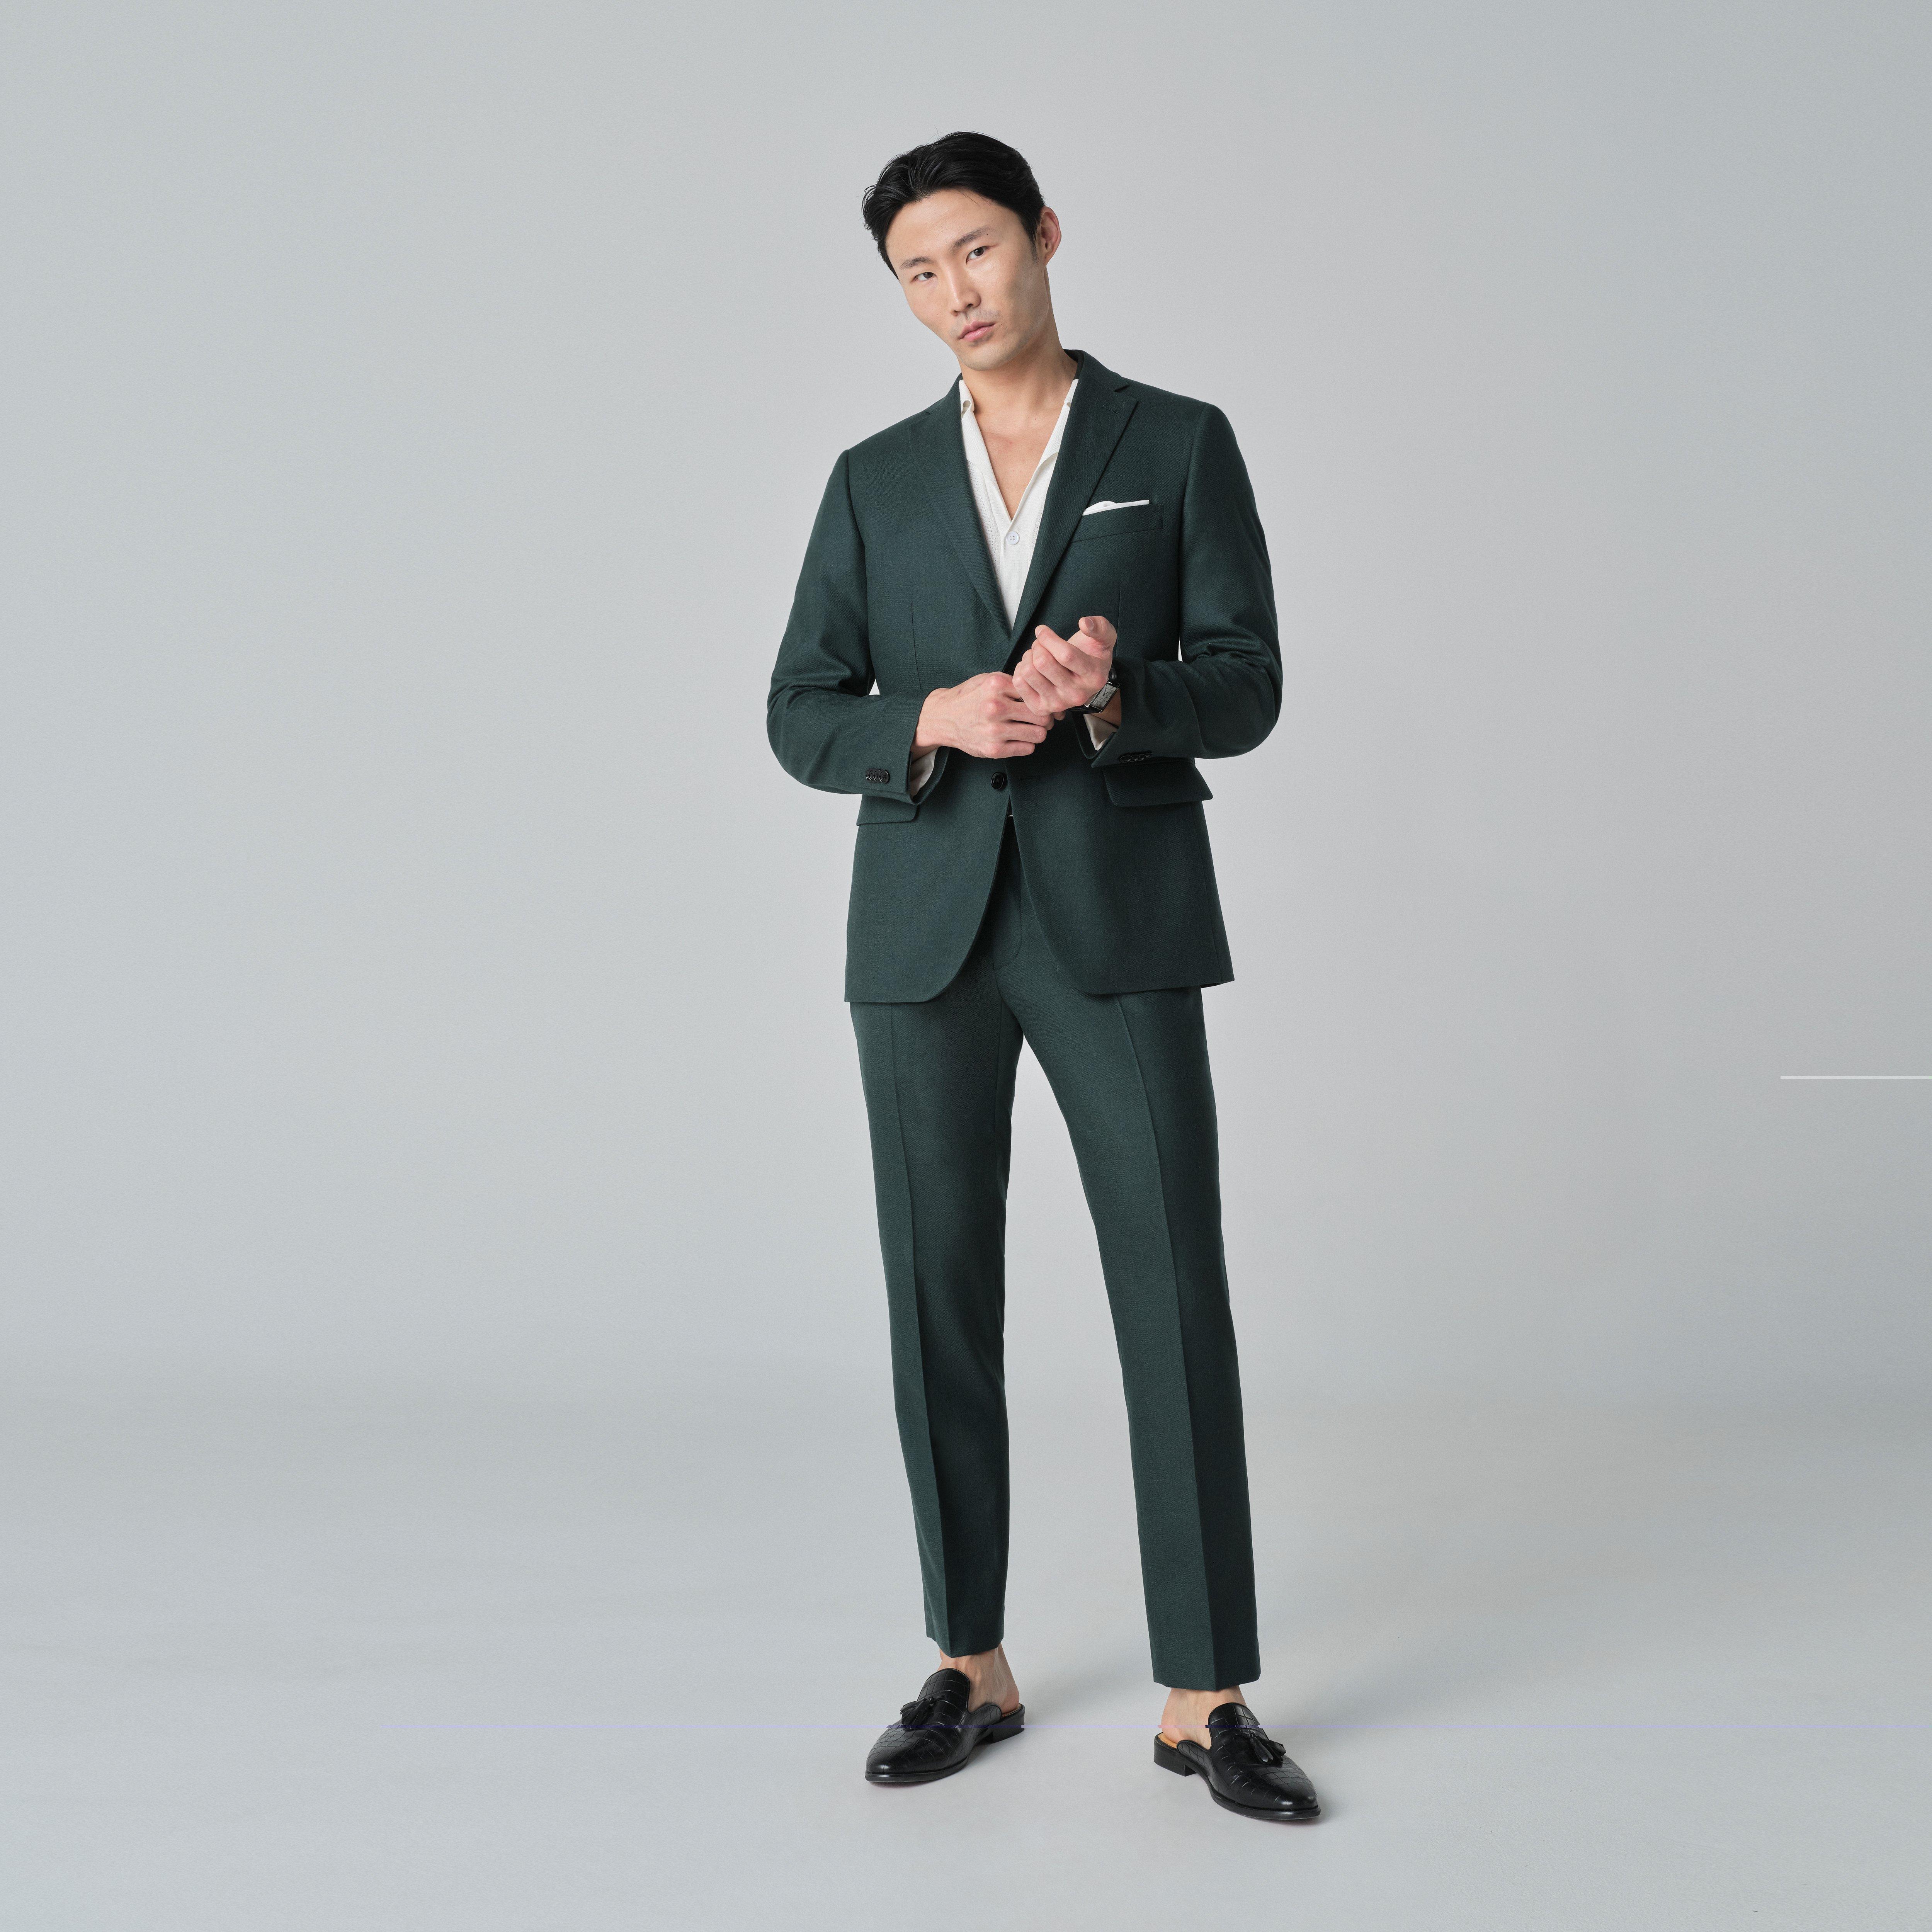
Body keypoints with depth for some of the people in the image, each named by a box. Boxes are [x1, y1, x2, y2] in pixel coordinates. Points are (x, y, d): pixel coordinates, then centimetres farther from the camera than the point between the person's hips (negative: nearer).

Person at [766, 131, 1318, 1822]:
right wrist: (938, 718, -15)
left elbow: (1245, 688, -3)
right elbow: (804, 720, 6)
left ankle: (1206, 1699, 5)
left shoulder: (1181, 446, 5)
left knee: (1177, 1300, -5)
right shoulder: (877, 482, 11)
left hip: (1120, 922, -2)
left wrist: (1107, 696, -24)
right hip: (927, 929, 2)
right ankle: (973, 1667, 18)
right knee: (941, 1301, 4)